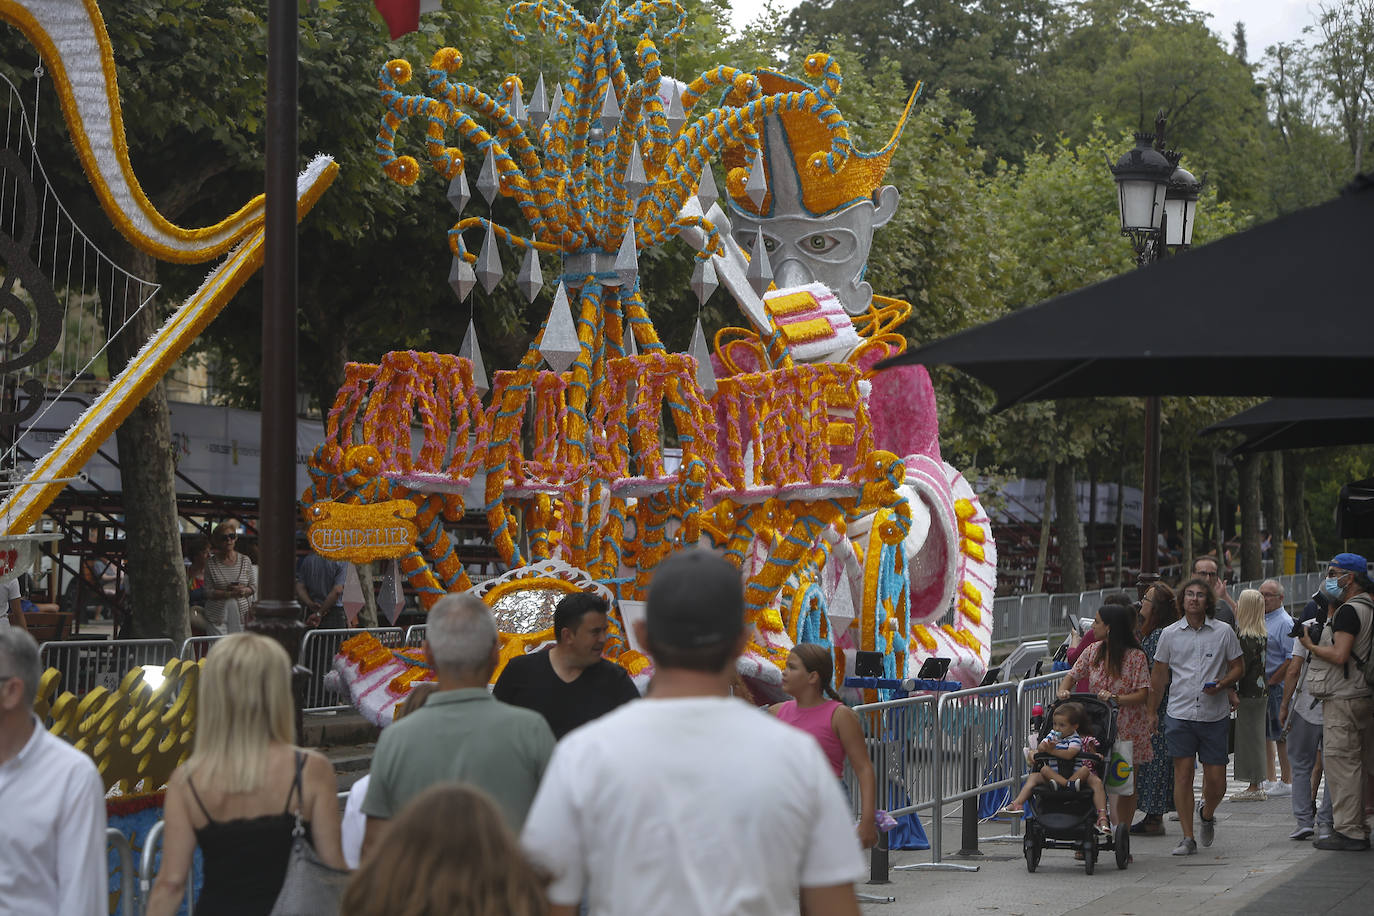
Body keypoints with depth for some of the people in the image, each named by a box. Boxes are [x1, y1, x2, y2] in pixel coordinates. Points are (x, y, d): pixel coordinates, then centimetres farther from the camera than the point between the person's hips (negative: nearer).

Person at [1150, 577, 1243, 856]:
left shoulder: (1224, 632, 3)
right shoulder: (1170, 634, 6)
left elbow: (1238, 666, 10)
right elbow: (1159, 674, 11)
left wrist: (1221, 685, -10)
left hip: (1215, 715, 0)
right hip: (1179, 715, 0)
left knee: (1216, 782, 0)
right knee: (1182, 774, -4)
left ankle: (1207, 814, 33)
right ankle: (1187, 838, 3)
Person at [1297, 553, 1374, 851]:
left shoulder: (1349, 611, -14)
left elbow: (1339, 655, -22)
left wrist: (1311, 646, -7)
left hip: (1343, 700, -10)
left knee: (1340, 762, -8)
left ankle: (1348, 831, -9)